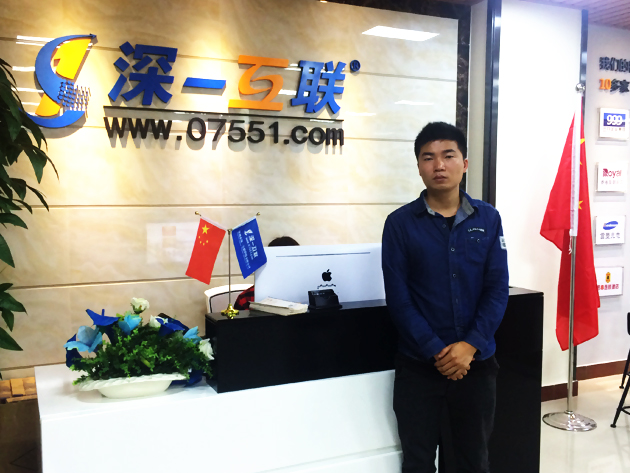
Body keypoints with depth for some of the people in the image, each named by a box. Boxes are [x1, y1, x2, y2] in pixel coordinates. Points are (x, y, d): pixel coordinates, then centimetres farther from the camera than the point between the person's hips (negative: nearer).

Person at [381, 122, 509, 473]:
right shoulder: (400, 223, -5)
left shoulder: (488, 218, 1)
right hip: (419, 366, -1)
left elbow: (498, 289, -2)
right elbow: (398, 297, -8)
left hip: (477, 362, 2)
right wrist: (436, 351, -15)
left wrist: (470, 345, -14)